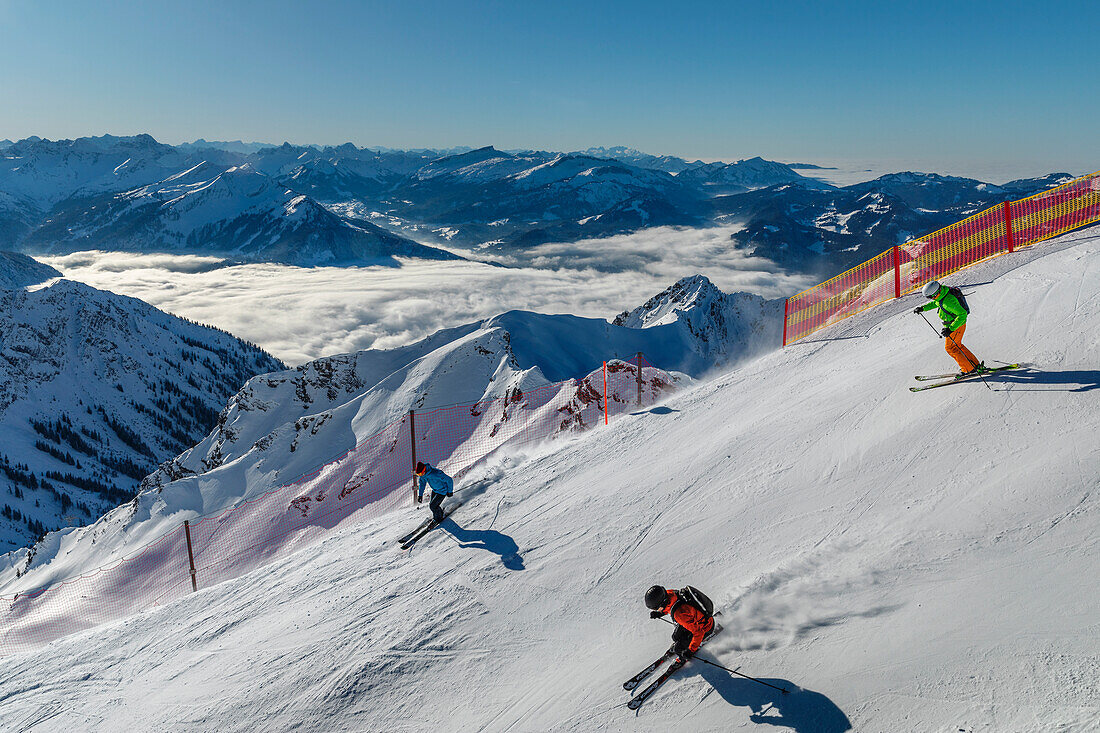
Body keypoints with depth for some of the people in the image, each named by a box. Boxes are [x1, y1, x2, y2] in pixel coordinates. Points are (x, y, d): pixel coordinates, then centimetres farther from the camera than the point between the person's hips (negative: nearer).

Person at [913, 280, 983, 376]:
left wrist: (950, 329, -36)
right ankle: (976, 365, 28)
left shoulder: (949, 301, -35)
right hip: (951, 325, 10)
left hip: (957, 325, -10)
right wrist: (922, 308, 12)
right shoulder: (941, 293, -5)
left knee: (950, 347, -3)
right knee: (957, 345, 20)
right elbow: (935, 303, 19)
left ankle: (968, 369, 6)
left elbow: (962, 315, -33)